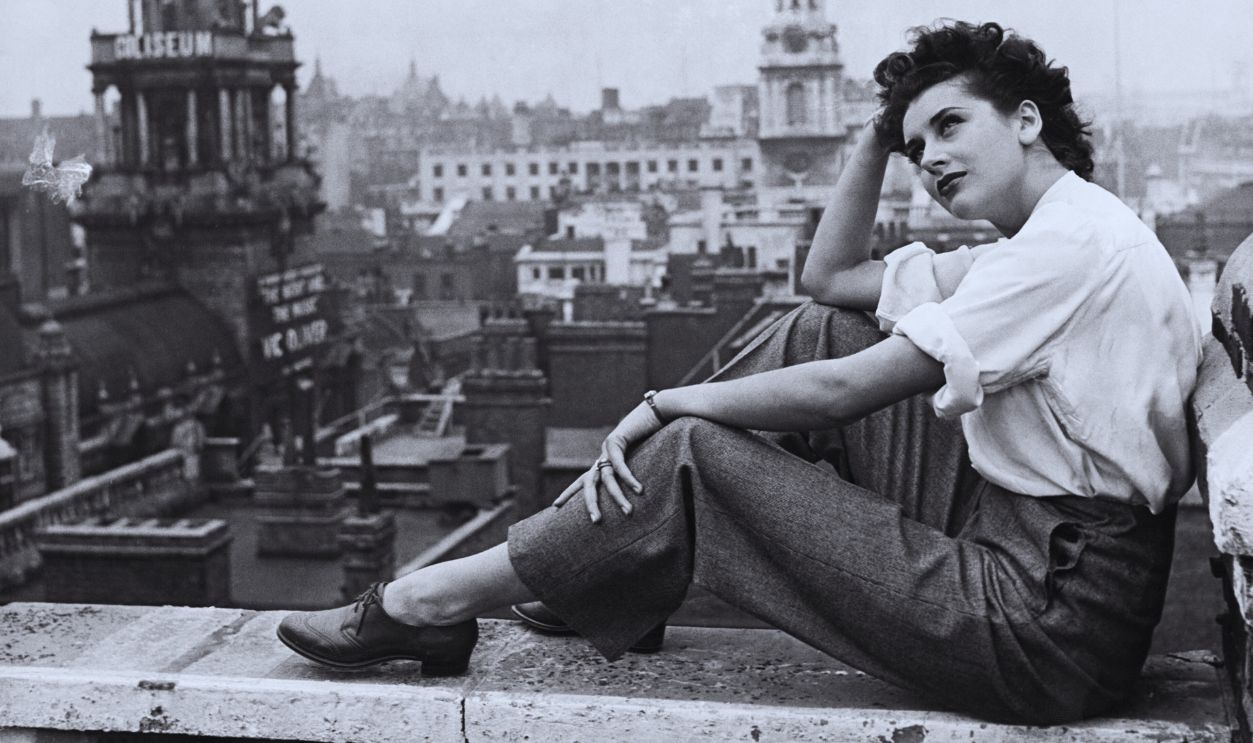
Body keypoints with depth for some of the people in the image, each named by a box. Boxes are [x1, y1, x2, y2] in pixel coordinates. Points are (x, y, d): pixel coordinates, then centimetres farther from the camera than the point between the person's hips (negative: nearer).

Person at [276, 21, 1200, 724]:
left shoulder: (1074, 238, -15)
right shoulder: (1044, 245, 17)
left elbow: (844, 390, -18)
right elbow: (830, 277, 21)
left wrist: (665, 405, -8)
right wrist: (880, 132, 12)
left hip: (1054, 627, -9)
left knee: (693, 456, -10)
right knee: (816, 333, 7)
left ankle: (428, 606, 5)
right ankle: (606, 542, 11)